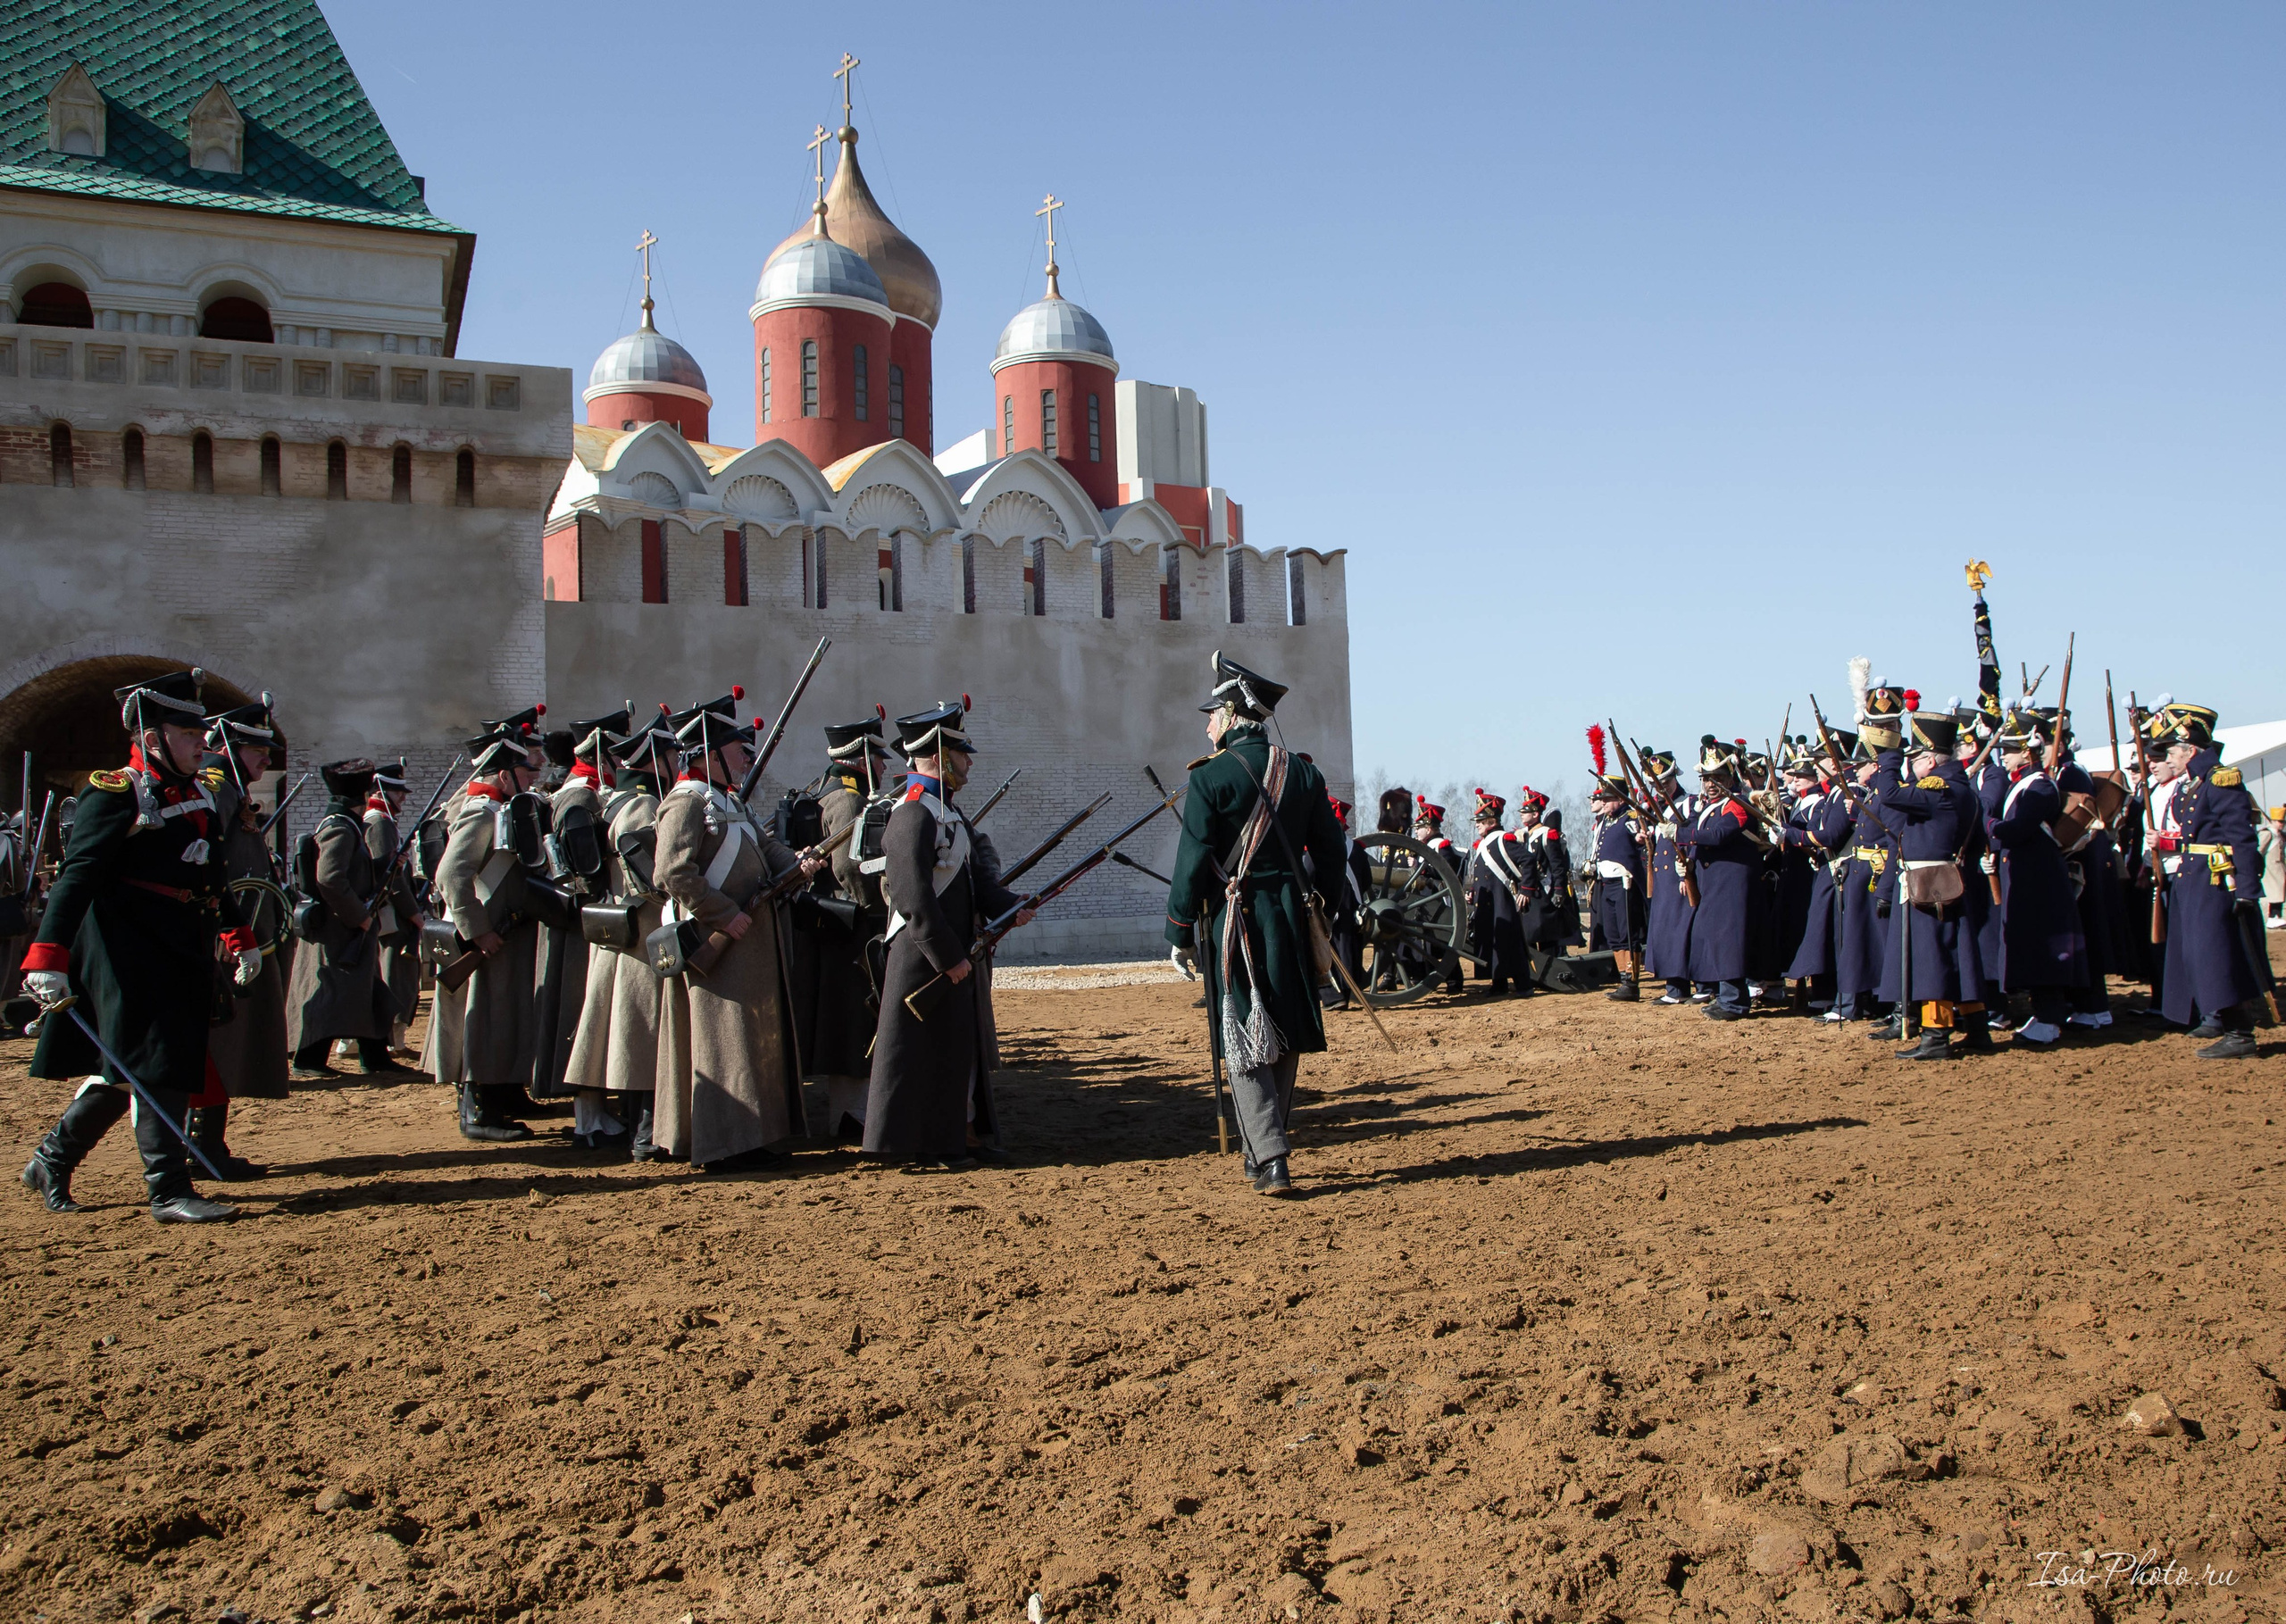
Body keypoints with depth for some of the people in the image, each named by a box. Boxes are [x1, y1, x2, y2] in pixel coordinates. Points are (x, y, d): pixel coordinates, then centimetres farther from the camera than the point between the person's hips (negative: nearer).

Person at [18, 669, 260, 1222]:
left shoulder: (199, 796, 14)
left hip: (183, 958, 8)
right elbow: (77, 875, -19)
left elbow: (213, 878, 23)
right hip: (132, 956, -8)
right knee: (154, 1068, -6)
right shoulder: (117, 793, -11)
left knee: (123, 1071, 14)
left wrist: (240, 937, 21)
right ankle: (169, 1191, -1)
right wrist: (48, 957, -27)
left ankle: (51, 1161, 31)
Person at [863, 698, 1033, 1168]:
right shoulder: (914, 815, -18)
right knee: (927, 1050, 0)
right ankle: (930, 1146, 9)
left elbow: (970, 878, 18)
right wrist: (949, 957, -22)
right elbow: (914, 898, -24)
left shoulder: (947, 810, 14)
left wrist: (1008, 906, 2)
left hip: (957, 951, 10)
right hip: (928, 958, -10)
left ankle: (962, 1132, 28)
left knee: (964, 1046, 16)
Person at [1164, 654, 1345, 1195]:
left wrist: (1180, 934, -4)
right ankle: (1262, 1151, 26)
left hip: (1234, 920, -5)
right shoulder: (1303, 772, 7)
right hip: (1290, 916, 5)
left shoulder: (1212, 776, -10)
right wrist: (1320, 913, 19)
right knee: (1284, 1039, 14)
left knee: (1245, 1043, 0)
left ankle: (1271, 1162, -7)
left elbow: (1193, 862, -11)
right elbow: (1329, 851, 9)